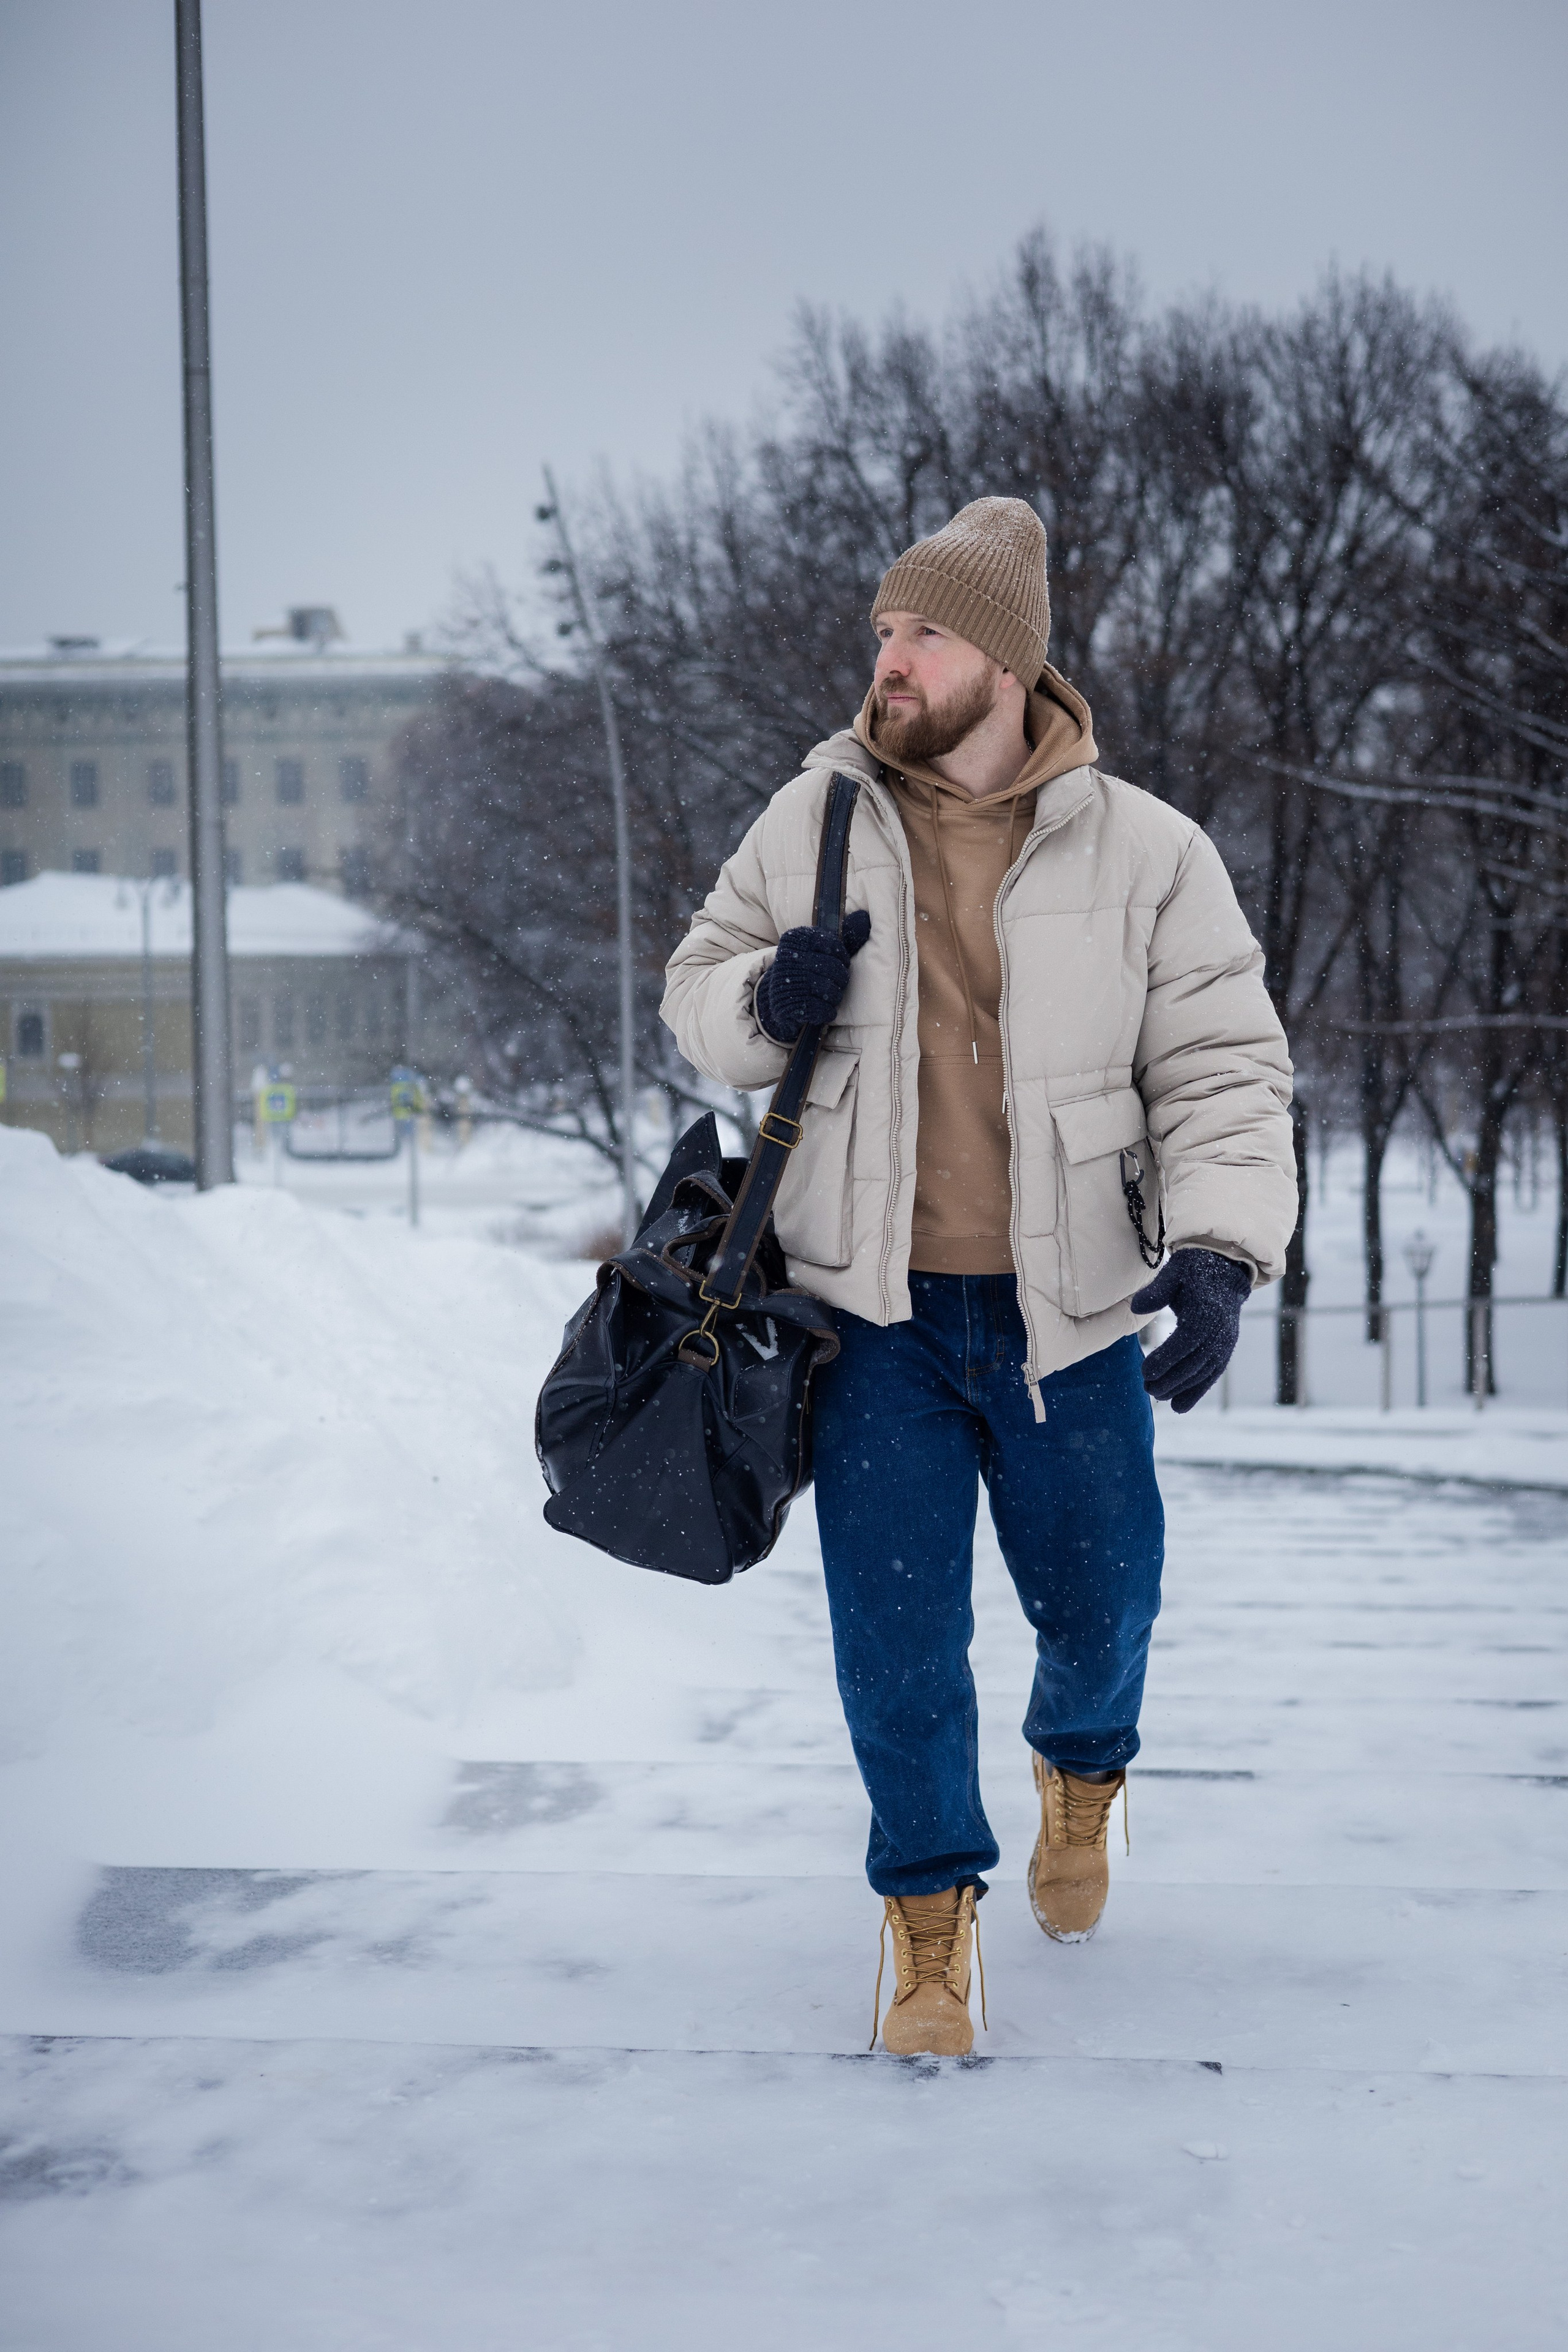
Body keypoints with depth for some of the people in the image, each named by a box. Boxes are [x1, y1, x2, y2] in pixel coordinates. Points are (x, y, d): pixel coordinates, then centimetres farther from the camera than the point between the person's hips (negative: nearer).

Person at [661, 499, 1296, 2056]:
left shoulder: (1146, 855, -6)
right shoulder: (813, 823, 0)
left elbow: (1223, 1071, -7)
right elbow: (694, 993, 10)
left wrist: (1219, 1254, -22)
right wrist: (764, 1000, -14)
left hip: (1064, 1312, 0)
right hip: (875, 1303, 1)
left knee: (1098, 1601, 13)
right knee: (895, 1625, -2)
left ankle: (1082, 1765, 49)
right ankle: (930, 1913, 18)